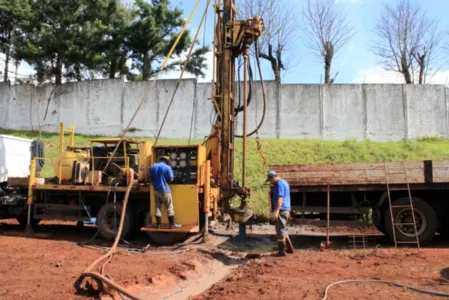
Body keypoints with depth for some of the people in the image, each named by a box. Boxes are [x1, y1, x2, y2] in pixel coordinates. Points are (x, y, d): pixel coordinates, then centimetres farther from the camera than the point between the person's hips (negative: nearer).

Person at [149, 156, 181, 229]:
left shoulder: (152, 167, 6)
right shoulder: (167, 167, -9)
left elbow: (150, 179, 10)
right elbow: (171, 179, -10)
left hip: (156, 190, 5)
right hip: (165, 190, -5)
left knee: (157, 207, 10)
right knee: (170, 208, 3)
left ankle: (159, 224, 11)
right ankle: (172, 224, 4)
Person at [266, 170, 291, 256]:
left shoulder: (279, 184, -14)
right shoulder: (284, 182, 18)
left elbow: (280, 198, -25)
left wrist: (276, 211, -32)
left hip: (281, 210, -11)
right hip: (286, 210, 11)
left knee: (280, 231, -5)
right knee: (283, 230, 19)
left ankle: (281, 251, 0)